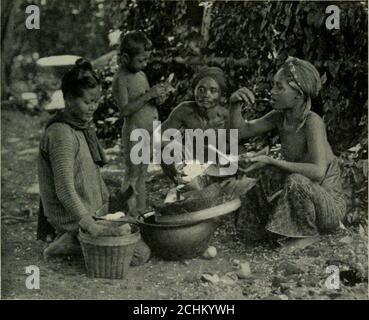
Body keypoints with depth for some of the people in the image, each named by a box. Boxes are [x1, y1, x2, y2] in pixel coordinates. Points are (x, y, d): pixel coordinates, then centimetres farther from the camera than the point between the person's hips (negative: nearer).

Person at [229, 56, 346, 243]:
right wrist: (235, 104, -17)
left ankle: (308, 235, -9)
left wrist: (272, 161, -31)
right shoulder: (280, 117, -4)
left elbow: (317, 172, -36)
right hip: (304, 198, 7)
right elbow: (241, 131, 1)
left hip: (330, 204, -7)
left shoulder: (312, 121, -24)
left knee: (295, 182, -33)